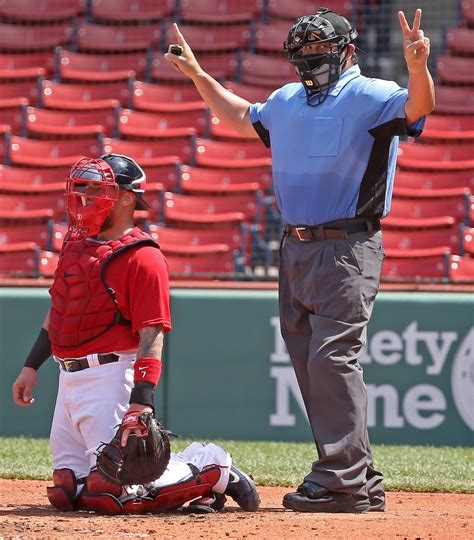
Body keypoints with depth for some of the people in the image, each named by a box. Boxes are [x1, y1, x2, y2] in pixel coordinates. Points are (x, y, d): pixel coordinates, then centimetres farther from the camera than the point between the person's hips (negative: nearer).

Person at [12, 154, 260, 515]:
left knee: (111, 494, -14)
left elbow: (152, 336, -18)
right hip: (70, 377, 9)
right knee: (66, 493, 9)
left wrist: (141, 403, -25)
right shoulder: (77, 242, 13)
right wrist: (32, 366, 21)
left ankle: (213, 470, 7)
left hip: (110, 377, -9)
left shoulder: (142, 257, -13)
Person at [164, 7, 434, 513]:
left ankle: (342, 480, -17)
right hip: (295, 248, 8)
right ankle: (361, 482, 12)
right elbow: (242, 116, 37)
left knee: (333, 358, -17)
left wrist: (417, 66, -46)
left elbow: (417, 106, -26)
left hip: (347, 248, -8)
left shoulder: (369, 97, -6)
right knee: (311, 366, 7)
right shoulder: (286, 101, 17)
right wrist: (198, 75, 33)